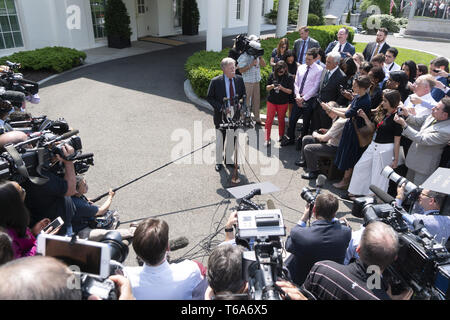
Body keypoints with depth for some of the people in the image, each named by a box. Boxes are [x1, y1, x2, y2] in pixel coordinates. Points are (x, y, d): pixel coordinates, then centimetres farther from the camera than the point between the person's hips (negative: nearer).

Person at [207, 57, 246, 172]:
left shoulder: (239, 79, -2)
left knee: (232, 139, 16)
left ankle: (229, 160, 34)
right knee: (220, 140, 10)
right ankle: (219, 161, 29)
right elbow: (209, 98, -8)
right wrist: (221, 107, -19)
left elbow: (243, 95, 10)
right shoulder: (215, 81, -14)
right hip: (221, 115, -3)